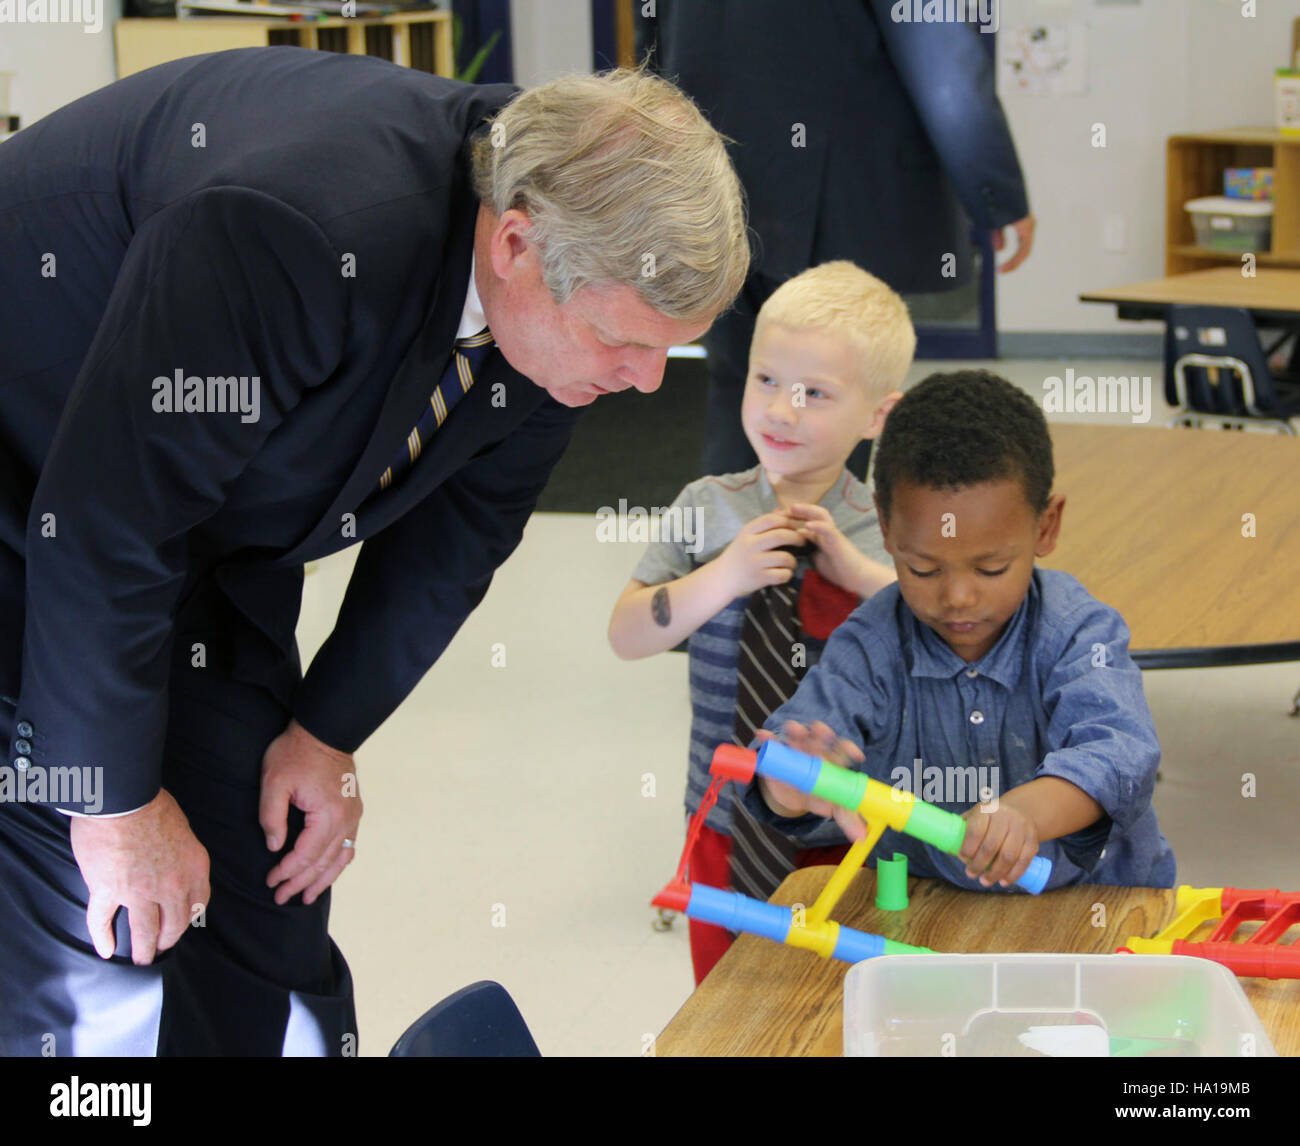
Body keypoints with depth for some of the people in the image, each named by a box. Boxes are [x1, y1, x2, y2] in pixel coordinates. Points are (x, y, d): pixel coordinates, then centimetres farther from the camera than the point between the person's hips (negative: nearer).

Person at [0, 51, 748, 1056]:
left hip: (207, 529, 7)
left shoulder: (571, 283, -13)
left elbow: (461, 524, 4)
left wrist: (330, 733, 3)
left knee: (269, 935, 5)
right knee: (96, 963, -11)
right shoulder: (296, 229, -39)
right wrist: (115, 801, -21)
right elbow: (101, 524, -31)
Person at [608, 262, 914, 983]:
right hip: (725, 824, 2)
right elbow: (626, 636, -4)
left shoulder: (890, 530, -5)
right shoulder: (708, 509, -1)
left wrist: (863, 572, -22)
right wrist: (723, 577, -18)